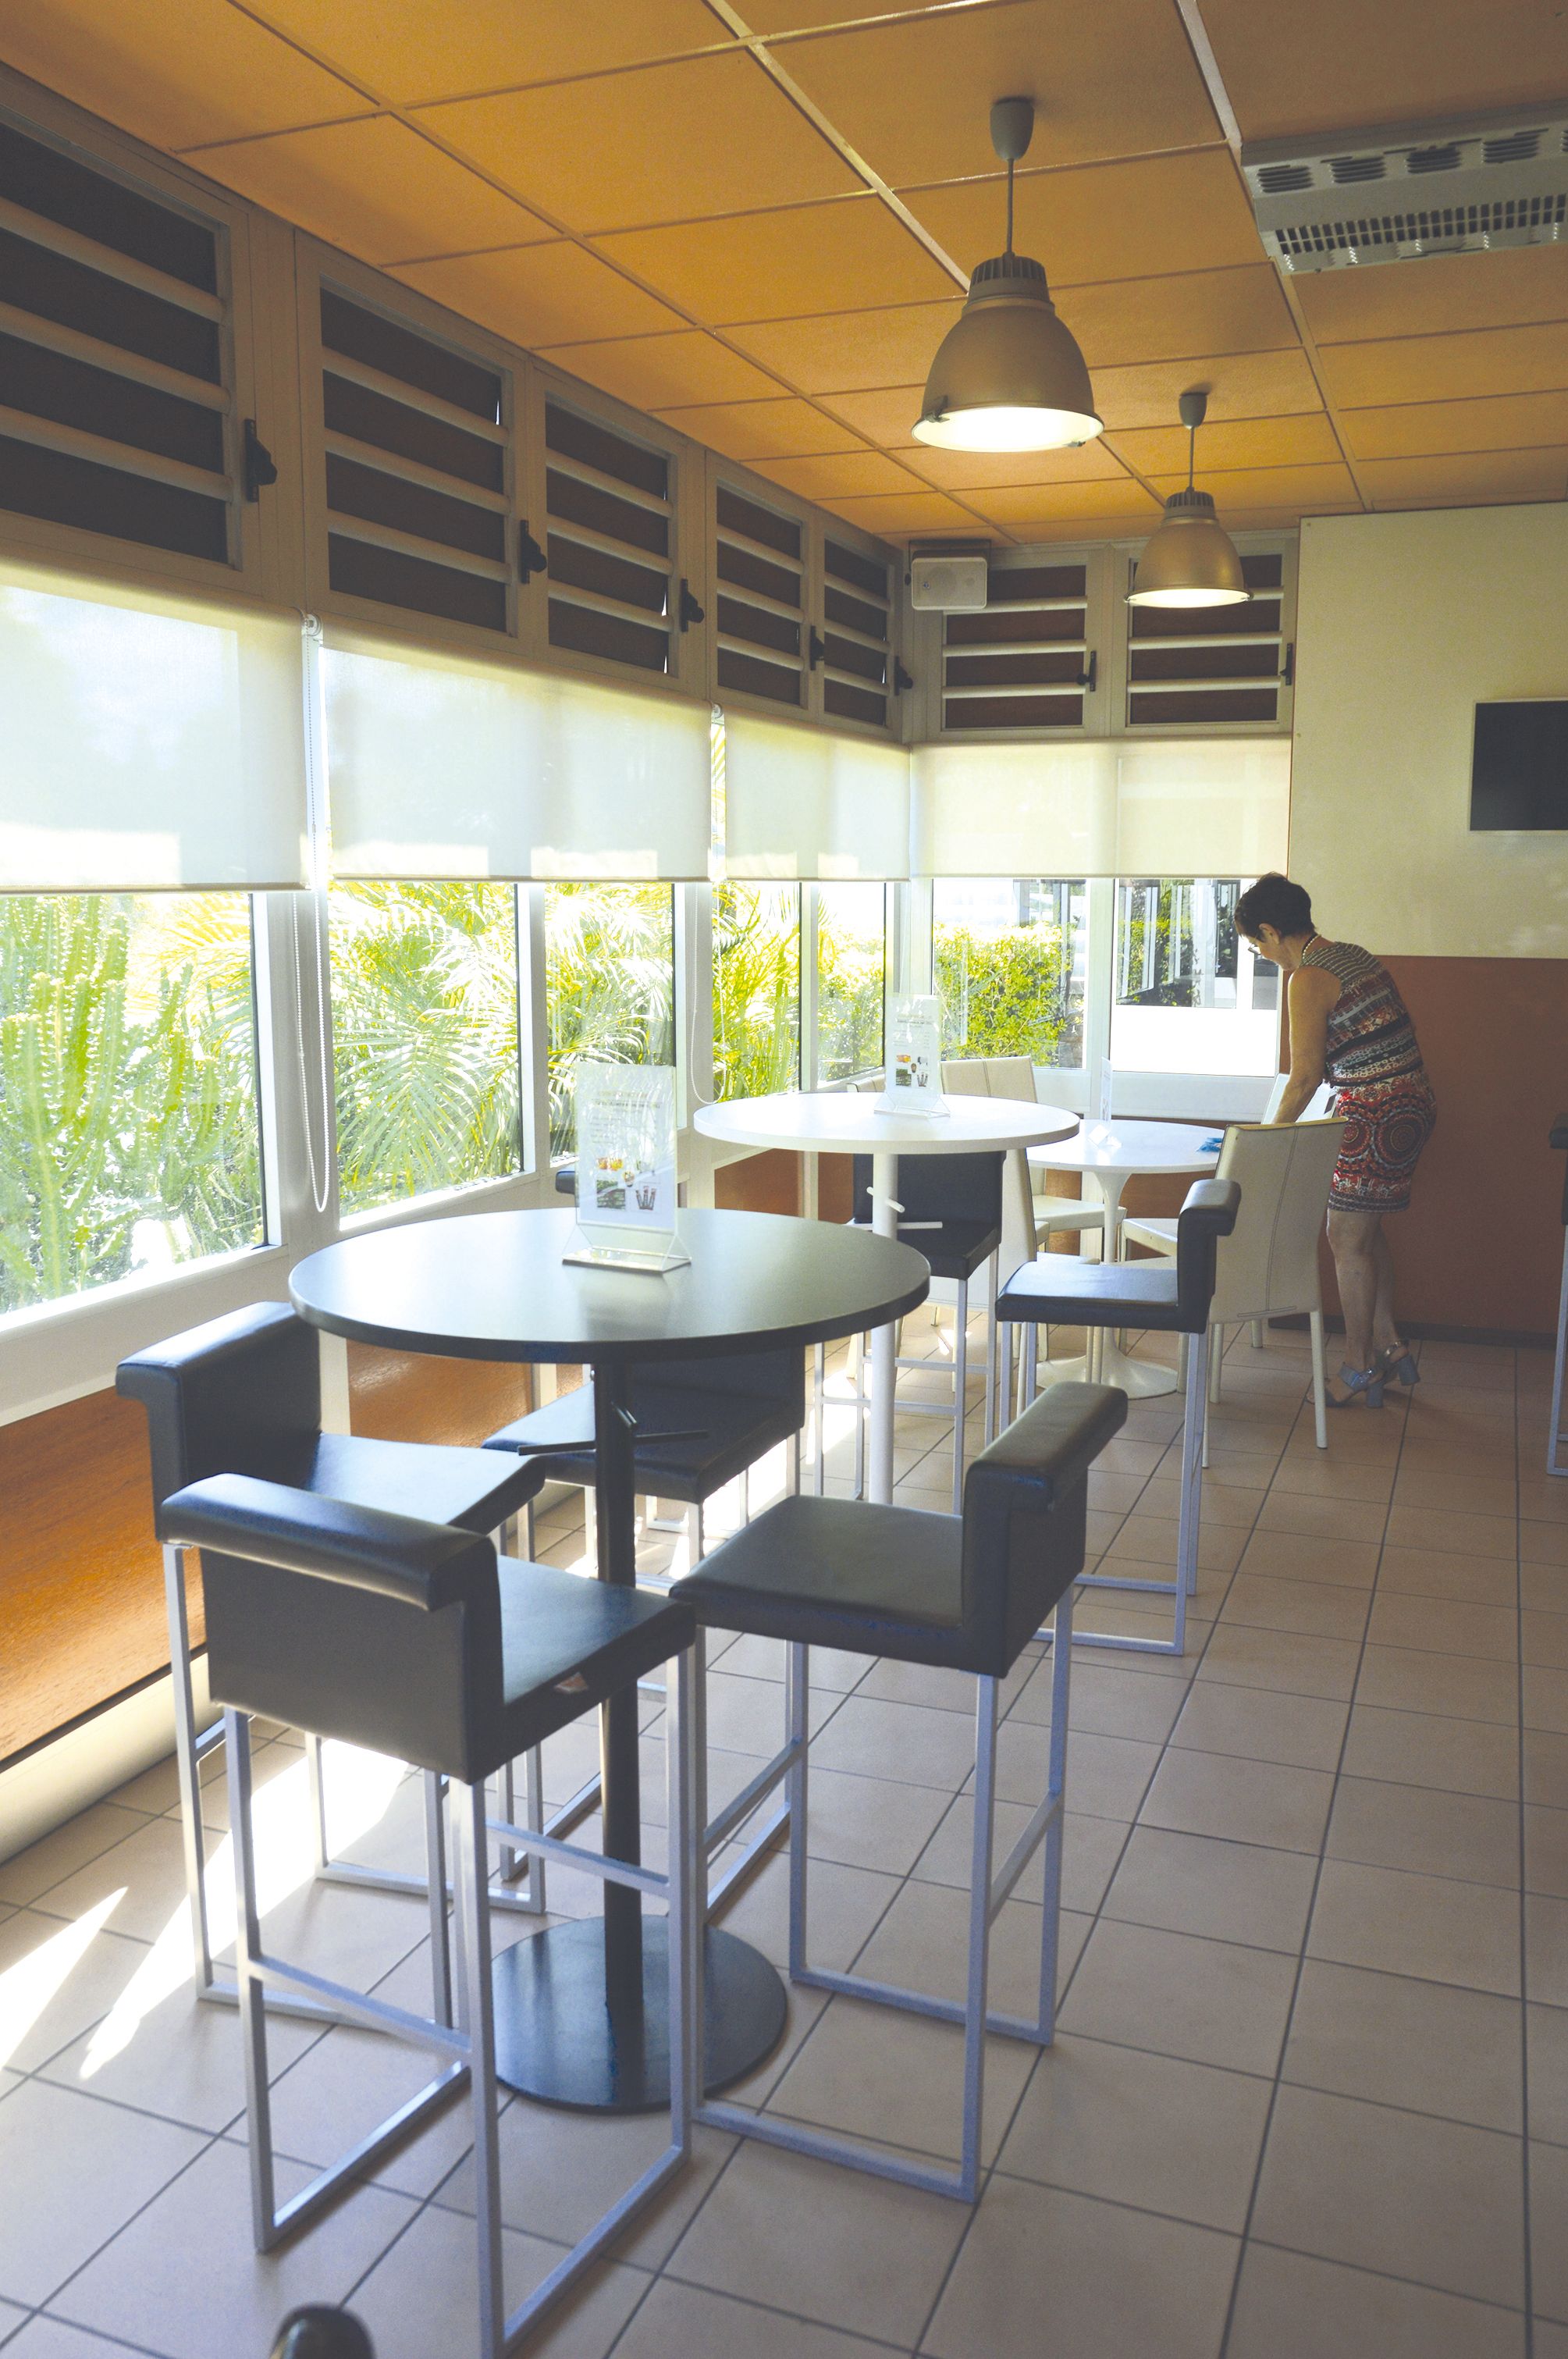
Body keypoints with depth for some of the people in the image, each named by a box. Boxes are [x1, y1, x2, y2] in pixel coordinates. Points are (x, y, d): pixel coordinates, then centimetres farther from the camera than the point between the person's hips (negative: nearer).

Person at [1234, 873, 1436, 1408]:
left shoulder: (1308, 979, -15)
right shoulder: (1353, 956, 13)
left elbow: (1304, 1078, -15)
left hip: (1377, 1116, -9)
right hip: (1412, 1103, 9)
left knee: (1347, 1238, 1)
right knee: (1364, 1228, 19)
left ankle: (1359, 1372, 10)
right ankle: (1388, 1343, 25)